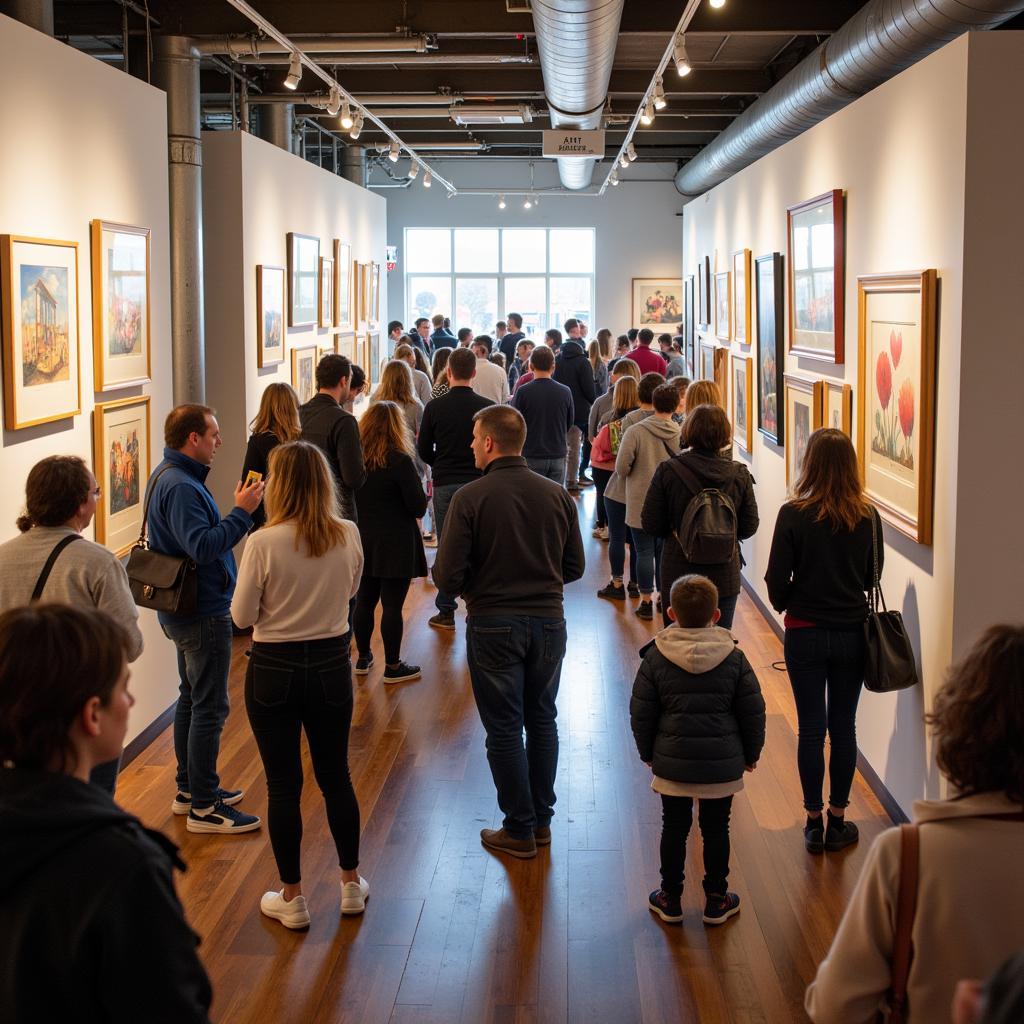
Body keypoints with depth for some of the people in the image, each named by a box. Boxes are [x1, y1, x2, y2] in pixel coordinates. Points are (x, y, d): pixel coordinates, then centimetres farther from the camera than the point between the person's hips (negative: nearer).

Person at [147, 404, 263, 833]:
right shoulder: (181, 486, -23)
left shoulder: (169, 476, 11)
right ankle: (204, 808, 3)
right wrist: (242, 512, -27)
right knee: (209, 707, -4)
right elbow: (203, 547, -32)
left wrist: (238, 512, 6)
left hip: (185, 610, 11)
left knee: (192, 700, 20)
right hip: (203, 614, -11)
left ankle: (190, 789, 32)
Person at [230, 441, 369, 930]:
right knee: (335, 776, 18)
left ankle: (291, 898, 18)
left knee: (283, 785, 8)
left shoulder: (264, 544, -19)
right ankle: (351, 883, 30)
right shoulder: (349, 537, -8)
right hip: (332, 665, 3)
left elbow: (242, 615, -10)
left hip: (274, 671, -3)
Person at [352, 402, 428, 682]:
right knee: (392, 605, 2)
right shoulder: (400, 461, -16)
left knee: (364, 601, 16)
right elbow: (418, 507, -14)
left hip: (362, 541, 6)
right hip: (395, 544, -5)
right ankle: (392, 667, 9)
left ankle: (363, 658, 28)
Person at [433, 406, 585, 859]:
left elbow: (448, 577, -15)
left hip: (493, 624, -4)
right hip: (548, 620, 4)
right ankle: (541, 819, 26)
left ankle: (519, 830, 14)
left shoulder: (470, 498, -14)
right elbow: (574, 567, 5)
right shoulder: (557, 495, -1)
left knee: (504, 729, 7)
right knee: (542, 721, 17)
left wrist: (476, 586, 7)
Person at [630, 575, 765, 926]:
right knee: (716, 830, 13)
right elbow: (753, 713, -1)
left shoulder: (656, 657, -7)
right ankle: (717, 901, 23)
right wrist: (750, 754, 13)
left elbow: (641, 713, -2)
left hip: (672, 763, 0)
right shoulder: (734, 658, -5)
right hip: (723, 765, 0)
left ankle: (670, 899, 23)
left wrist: (647, 752, 13)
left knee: (674, 829, 13)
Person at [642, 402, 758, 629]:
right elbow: (749, 527, -1)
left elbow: (650, 524, -7)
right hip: (724, 576, 1)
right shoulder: (739, 475, -7)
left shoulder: (667, 472, -12)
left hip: (678, 576, -1)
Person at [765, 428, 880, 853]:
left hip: (805, 632, -2)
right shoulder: (868, 517, -6)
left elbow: (777, 578, -9)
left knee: (811, 729, 6)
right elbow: (873, 575, 5)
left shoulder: (793, 514, -14)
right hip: (853, 633, 2)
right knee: (843, 726, 11)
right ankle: (837, 820, 19)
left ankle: (814, 822, 14)